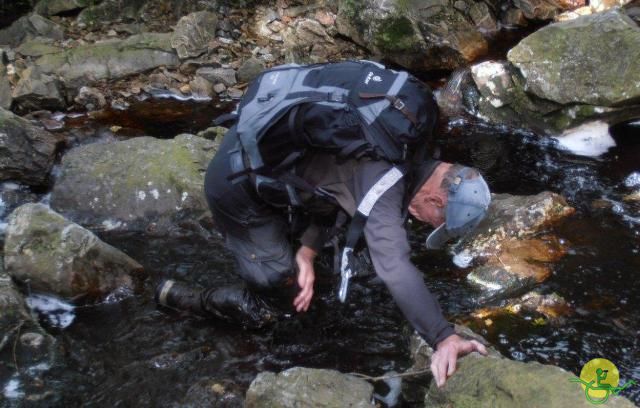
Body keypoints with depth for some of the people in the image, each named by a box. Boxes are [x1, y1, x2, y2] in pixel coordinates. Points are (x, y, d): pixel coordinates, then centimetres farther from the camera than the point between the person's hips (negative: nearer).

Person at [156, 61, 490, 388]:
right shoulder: (385, 184, -28)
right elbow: (395, 267, -38)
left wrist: (308, 250, 3)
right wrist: (443, 338, -43)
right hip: (237, 182, -9)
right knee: (273, 306, 3)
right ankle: (178, 297, 18)